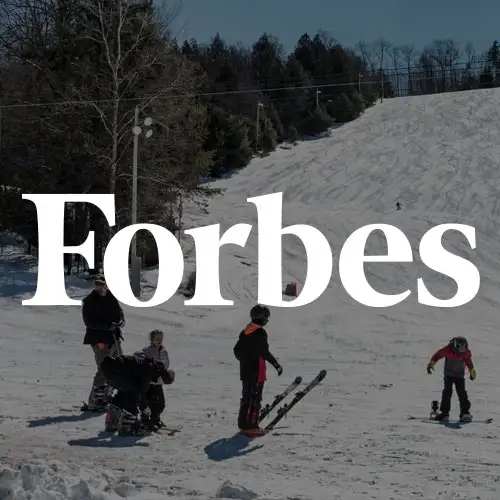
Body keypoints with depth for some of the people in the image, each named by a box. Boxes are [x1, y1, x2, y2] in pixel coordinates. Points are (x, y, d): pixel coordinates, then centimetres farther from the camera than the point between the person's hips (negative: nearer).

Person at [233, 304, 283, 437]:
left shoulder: (245, 332, 10)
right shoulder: (260, 333, -17)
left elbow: (236, 349, 17)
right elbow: (264, 352, -23)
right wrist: (276, 364, -17)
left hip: (245, 371, 9)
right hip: (256, 372, -9)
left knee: (246, 398, 16)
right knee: (255, 399, -3)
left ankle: (243, 424, 21)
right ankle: (251, 427, -3)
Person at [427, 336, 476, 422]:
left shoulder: (466, 352, -10)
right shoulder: (447, 350, -19)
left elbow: (469, 361, 11)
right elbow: (437, 355, -7)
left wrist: (472, 371, 23)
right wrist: (431, 364, -10)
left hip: (460, 375, 1)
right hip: (449, 374, -1)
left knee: (462, 393, -8)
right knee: (447, 392, -11)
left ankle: (465, 412, -4)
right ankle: (444, 412, -5)